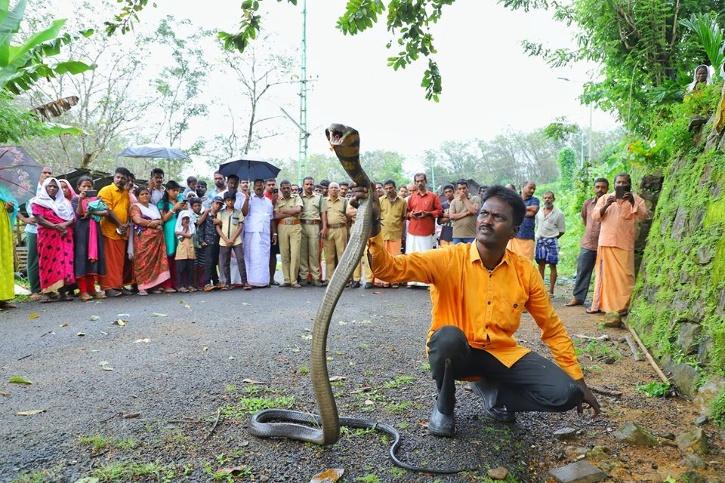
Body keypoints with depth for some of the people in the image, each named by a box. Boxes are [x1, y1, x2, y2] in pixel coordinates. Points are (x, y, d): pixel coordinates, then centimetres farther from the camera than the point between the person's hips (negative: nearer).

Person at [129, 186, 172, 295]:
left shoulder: (154, 207, 22)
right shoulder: (135, 206, 3)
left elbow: (162, 219, 18)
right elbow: (138, 220, -13)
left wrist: (156, 223, -3)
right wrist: (153, 223, -7)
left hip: (157, 237, 6)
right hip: (143, 238, -6)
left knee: (159, 260, -1)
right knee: (143, 261, -9)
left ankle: (156, 284, 1)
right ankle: (142, 287, -8)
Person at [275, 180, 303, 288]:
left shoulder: (296, 198, 10)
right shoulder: (278, 200, 12)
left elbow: (298, 209, -9)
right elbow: (276, 215, -1)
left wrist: (284, 211, -4)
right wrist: (291, 213, -5)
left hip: (295, 227, -1)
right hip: (282, 227, 1)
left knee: (295, 253, -7)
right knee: (284, 254, 1)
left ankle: (294, 280, -3)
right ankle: (286, 279, 7)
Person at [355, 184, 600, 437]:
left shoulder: (525, 271, -6)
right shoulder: (449, 259, -15)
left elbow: (553, 329, 5)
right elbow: (389, 268, -28)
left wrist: (578, 381, 4)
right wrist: (373, 228, -46)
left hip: (501, 354, 3)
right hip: (456, 353, -2)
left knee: (566, 394, -15)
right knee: (449, 336, -37)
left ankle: (491, 390, 12)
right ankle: (444, 406, -5)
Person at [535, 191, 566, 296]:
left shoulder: (558, 213, -2)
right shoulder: (539, 211, 8)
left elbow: (562, 230, 1)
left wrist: (552, 238, -1)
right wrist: (539, 238, 8)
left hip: (551, 241, -4)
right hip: (539, 240, 4)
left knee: (552, 265, -1)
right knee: (541, 265, 7)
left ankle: (551, 291, 3)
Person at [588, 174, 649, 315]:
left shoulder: (636, 199, 6)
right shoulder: (605, 198, 11)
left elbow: (644, 216, -8)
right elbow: (595, 216, 0)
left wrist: (633, 203, -23)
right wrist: (606, 205, -17)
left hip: (625, 244, -2)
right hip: (606, 242, 2)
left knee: (624, 274, -4)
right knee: (604, 273, 7)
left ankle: (624, 305, 2)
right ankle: (599, 304, 13)